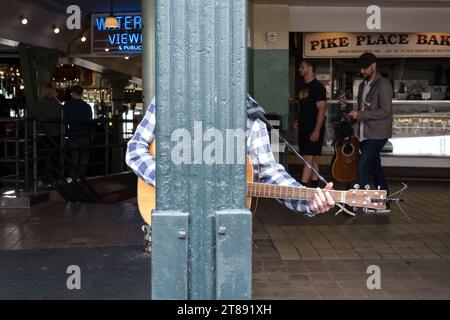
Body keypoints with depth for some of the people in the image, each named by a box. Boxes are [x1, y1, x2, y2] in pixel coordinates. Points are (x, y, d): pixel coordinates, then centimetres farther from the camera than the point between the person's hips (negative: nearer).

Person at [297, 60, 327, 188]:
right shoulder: (303, 87, 15)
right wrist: (298, 121, 14)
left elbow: (321, 109, -16)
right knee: (313, 158, 12)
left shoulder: (317, 87, -11)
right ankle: (314, 185, 17)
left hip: (314, 129, -9)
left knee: (309, 158, -11)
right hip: (304, 129, 9)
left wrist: (316, 130, -21)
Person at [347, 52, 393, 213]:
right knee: (375, 168, 11)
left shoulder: (383, 85, -11)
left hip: (377, 134, -8)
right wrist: (353, 116, 4)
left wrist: (359, 115, -18)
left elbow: (385, 111, -18)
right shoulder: (363, 85, 15)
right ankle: (384, 204, 18)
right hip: (365, 133, 8)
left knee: (363, 167, -12)